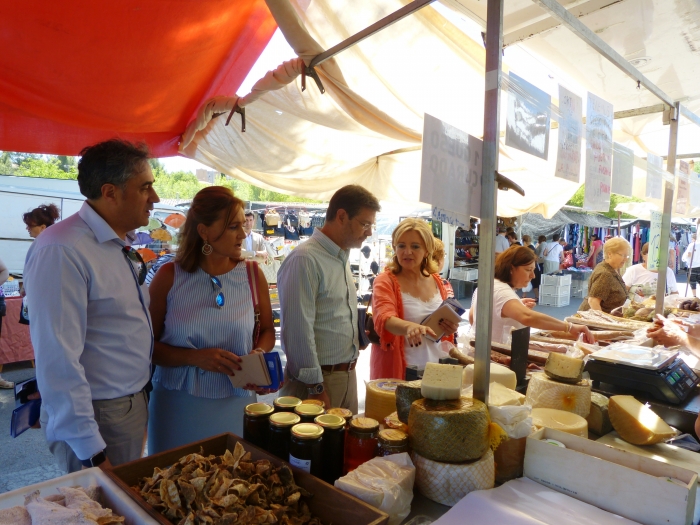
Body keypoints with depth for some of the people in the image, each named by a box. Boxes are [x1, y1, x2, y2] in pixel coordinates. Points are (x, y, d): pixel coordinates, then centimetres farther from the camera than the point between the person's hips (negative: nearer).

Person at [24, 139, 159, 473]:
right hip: (97, 419, -8)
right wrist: (90, 452, -21)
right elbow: (58, 361, -25)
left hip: (133, 406, 8)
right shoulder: (62, 250, -23)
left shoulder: (122, 244, 6)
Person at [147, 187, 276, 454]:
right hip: (178, 404, -1)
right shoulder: (170, 276, -7)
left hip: (235, 404, 1)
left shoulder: (252, 274, -3)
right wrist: (195, 357, -18)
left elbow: (267, 330, 9)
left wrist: (259, 354, -11)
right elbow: (148, 344, -3)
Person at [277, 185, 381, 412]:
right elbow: (298, 331, -20)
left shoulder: (342, 259, 11)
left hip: (348, 375, 8)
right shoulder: (304, 259, -18)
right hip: (318, 378, -8)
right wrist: (316, 387, -16)